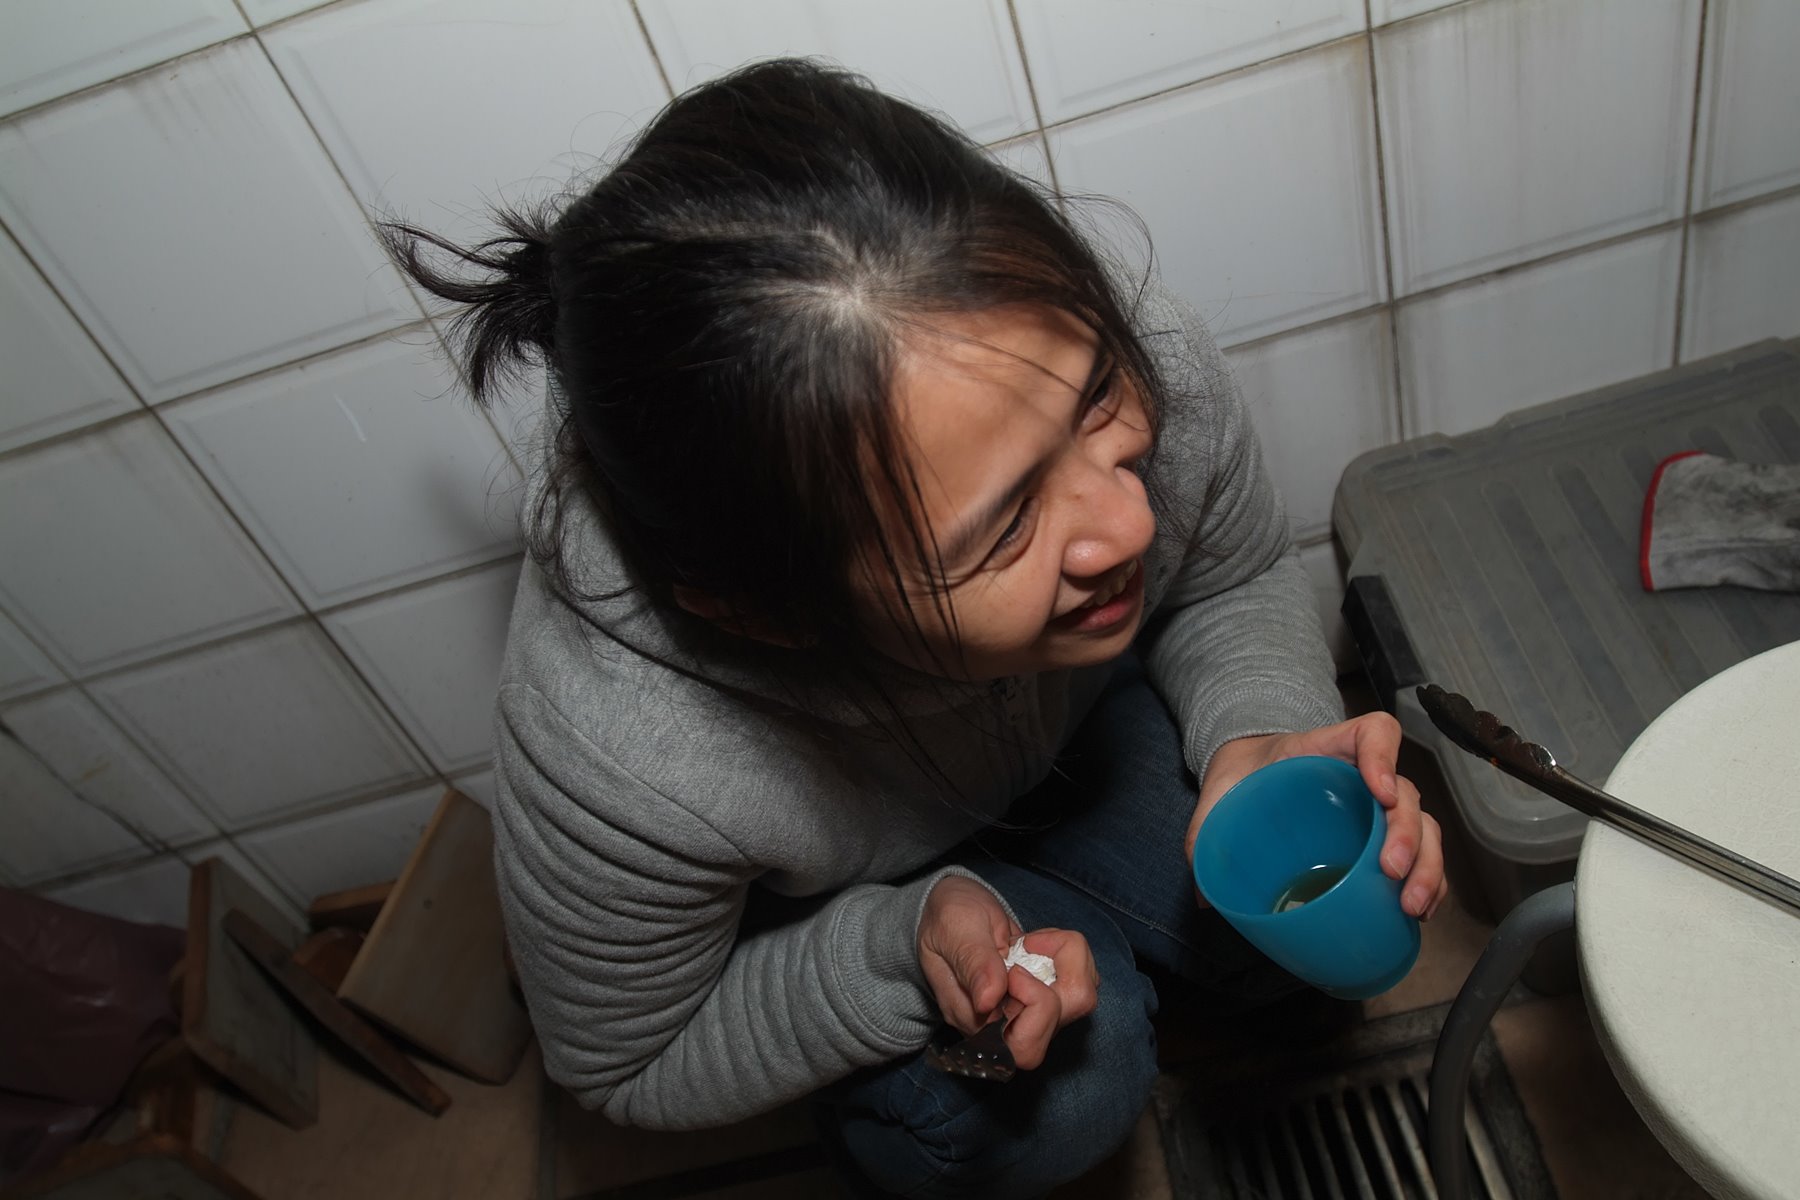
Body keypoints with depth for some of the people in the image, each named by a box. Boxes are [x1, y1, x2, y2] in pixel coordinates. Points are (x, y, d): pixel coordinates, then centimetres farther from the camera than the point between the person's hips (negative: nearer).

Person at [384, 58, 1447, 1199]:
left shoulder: (1151, 363, -35)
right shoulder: (619, 763, -43)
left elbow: (1238, 583, -10)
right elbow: (634, 1065, -19)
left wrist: (1262, 734, -31)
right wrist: (905, 949, -36)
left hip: (1082, 712, 4)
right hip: (823, 898, -3)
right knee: (1064, 1099, -22)